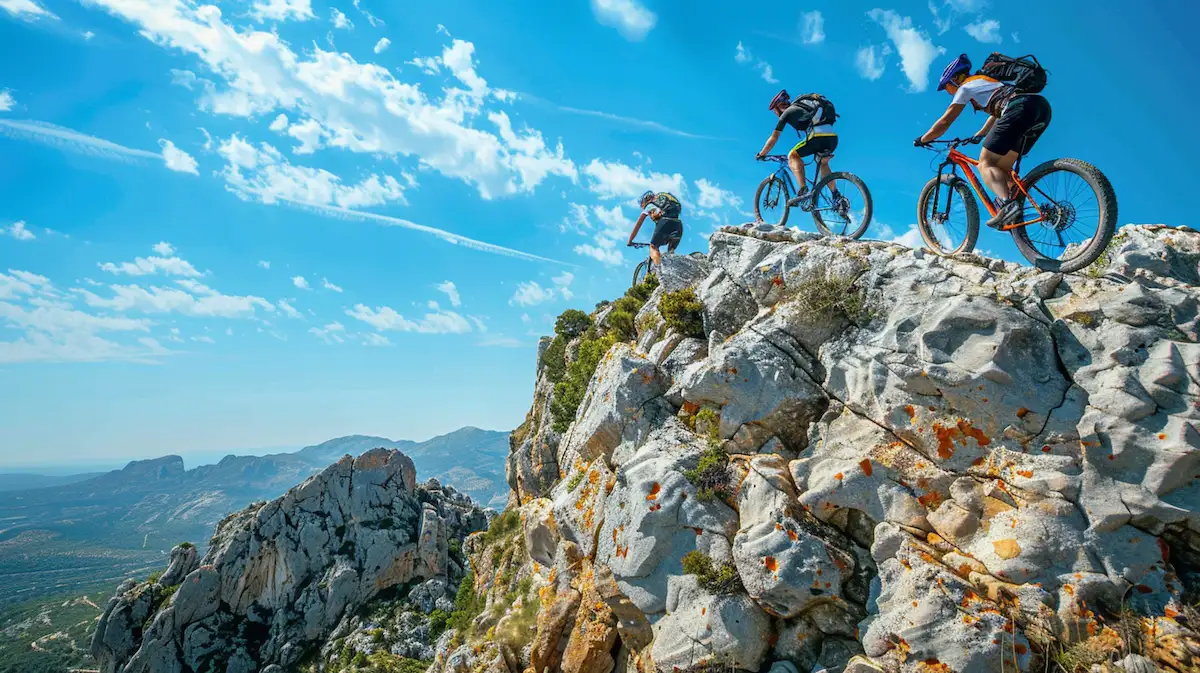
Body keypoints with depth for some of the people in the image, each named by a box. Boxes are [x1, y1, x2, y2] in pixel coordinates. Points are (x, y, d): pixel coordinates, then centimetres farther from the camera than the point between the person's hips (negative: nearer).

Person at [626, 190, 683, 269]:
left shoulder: (649, 206, 23)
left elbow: (638, 225, 21)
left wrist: (630, 241, 26)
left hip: (665, 221, -5)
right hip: (678, 224, 5)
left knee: (653, 247, 1)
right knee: (671, 252, 16)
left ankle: (659, 266, -23)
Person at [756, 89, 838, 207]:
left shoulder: (787, 112, 12)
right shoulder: (801, 107, 35)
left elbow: (774, 138, 13)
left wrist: (761, 154, 25)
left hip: (818, 135, -8)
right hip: (833, 136, 8)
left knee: (792, 156, 4)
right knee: (823, 162, 29)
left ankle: (803, 190, -15)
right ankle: (836, 195, 19)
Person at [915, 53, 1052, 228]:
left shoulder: (965, 87, 13)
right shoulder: (985, 81, 36)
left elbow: (944, 122, 12)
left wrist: (922, 140, 25)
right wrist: (979, 135, 58)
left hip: (1019, 109, -8)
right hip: (1042, 106, 8)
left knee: (985, 163, -8)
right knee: (1001, 167, 16)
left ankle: (1008, 204, -31)